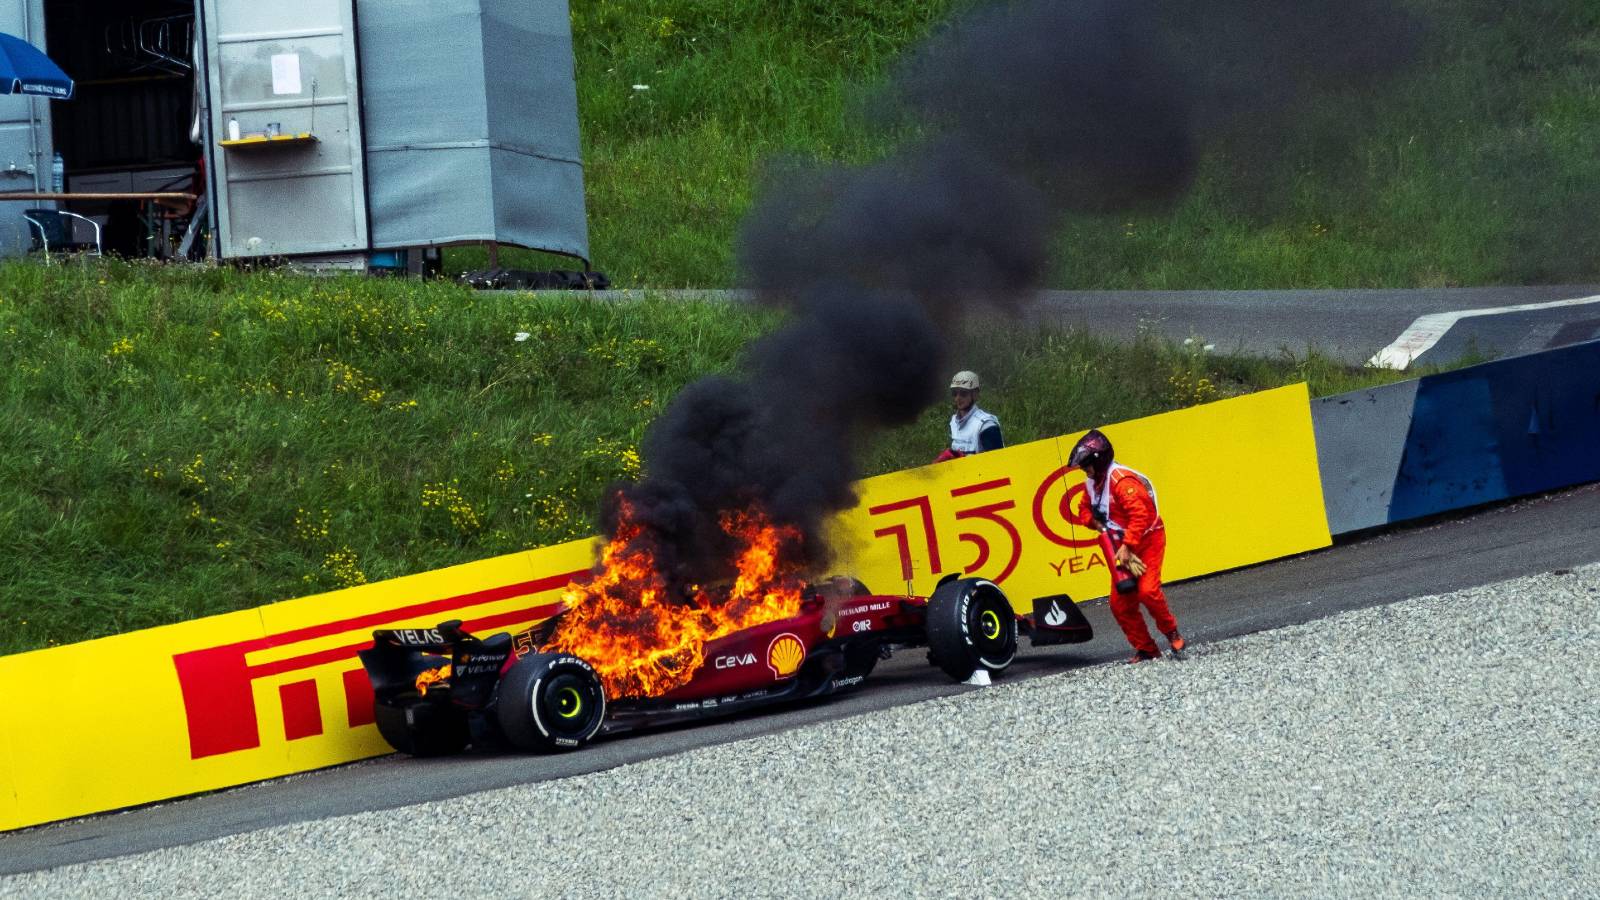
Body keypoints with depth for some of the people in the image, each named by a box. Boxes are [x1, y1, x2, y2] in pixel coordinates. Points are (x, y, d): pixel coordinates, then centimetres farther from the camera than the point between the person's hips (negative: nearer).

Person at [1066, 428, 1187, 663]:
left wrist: (1126, 546, -29)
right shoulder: (1093, 483, 8)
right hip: (1126, 547, 9)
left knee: (1147, 591, -24)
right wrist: (1095, 522, -1)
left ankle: (1172, 634, -4)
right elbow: (1086, 510, 21)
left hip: (1148, 540, -9)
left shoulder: (1121, 480, -23)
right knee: (1120, 602, 1)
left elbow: (1139, 514, -29)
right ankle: (1146, 649, 8)